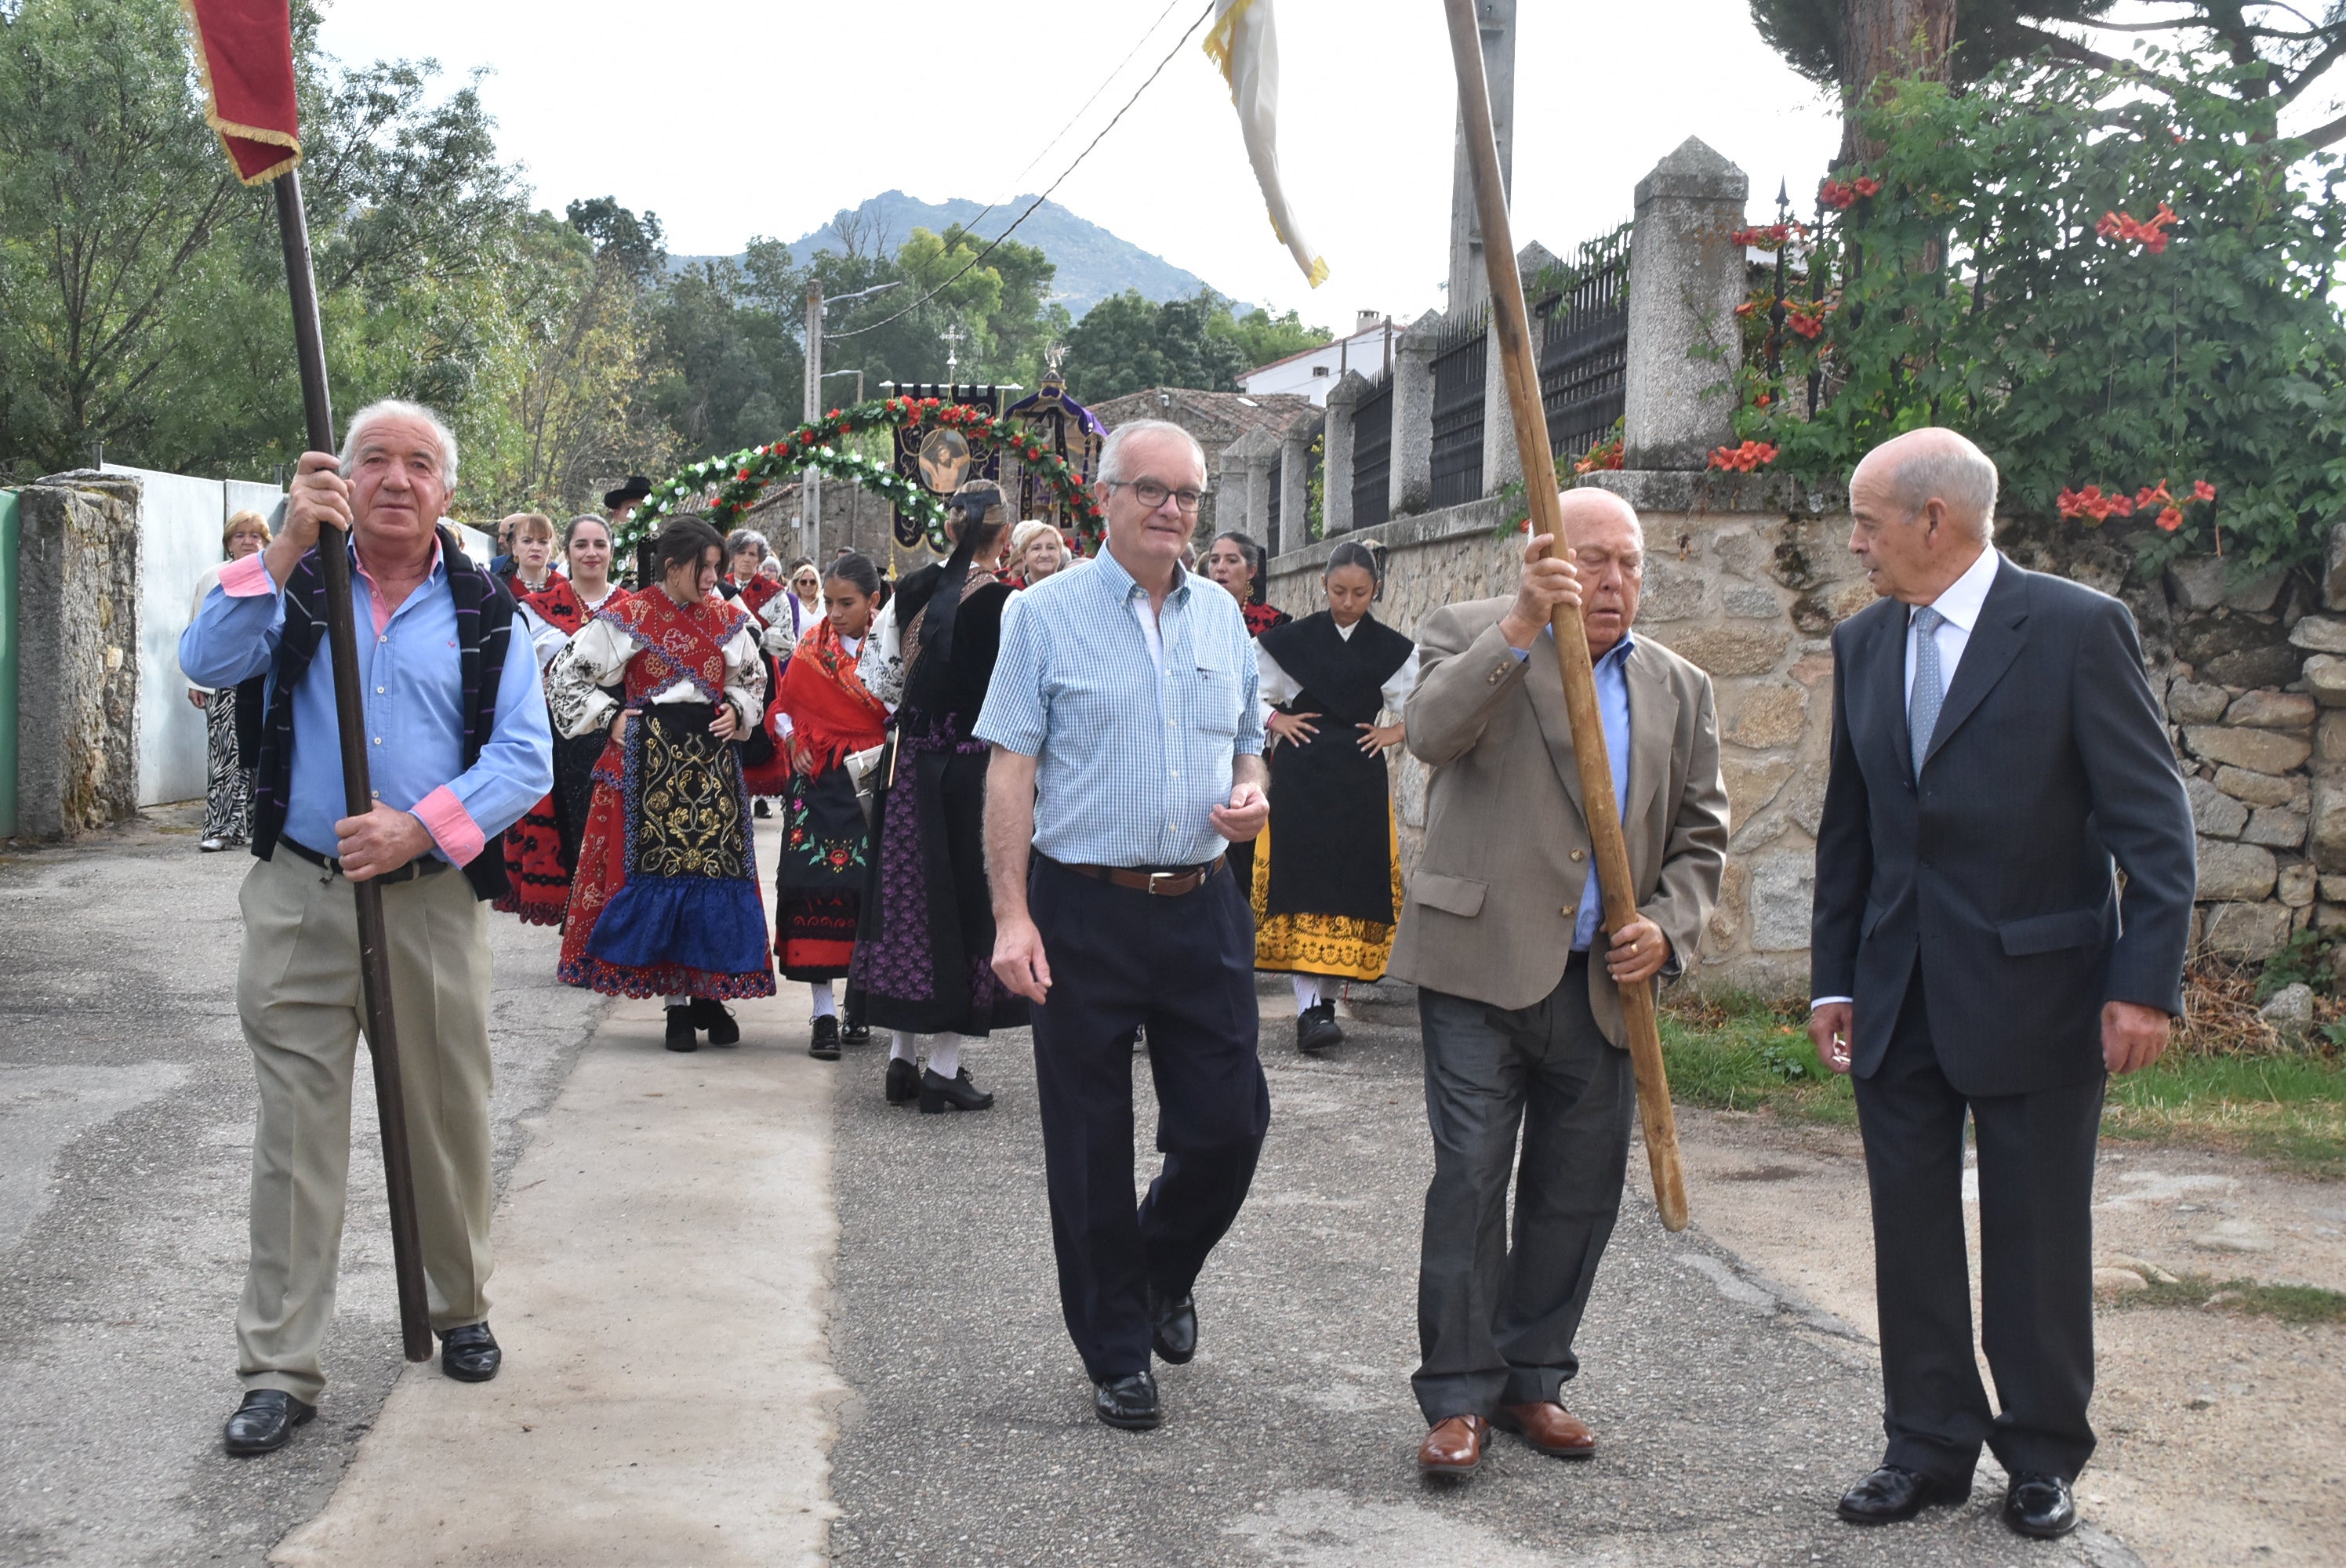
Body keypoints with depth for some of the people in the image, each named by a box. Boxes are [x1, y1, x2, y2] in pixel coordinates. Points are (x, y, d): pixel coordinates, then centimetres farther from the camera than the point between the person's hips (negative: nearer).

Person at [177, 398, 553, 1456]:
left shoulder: (484, 614, 5)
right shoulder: (294, 583, 5)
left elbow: (526, 759, -3)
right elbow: (206, 664, -13)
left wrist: (420, 828, -16)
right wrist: (284, 550, -21)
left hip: (433, 900, 1)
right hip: (298, 896, -1)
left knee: (449, 1119, 11)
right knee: (296, 1130, 0)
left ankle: (461, 1310, 33)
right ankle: (280, 1368, 6)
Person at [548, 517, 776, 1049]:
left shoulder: (725, 618, 9)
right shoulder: (630, 616, -3)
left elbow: (753, 678, 25)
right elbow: (565, 673, 2)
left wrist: (737, 709, 6)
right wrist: (610, 718, -4)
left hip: (711, 756, 4)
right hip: (651, 759, -4)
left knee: (716, 866, 1)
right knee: (659, 864, -3)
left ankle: (709, 994, 10)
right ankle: (677, 1003, 3)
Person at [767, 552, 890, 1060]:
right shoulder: (811, 645, 7)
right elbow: (784, 703, 15)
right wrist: (791, 740, -1)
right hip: (818, 784, 2)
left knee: (867, 889, 2)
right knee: (816, 888, -4)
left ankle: (859, 1003, 19)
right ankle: (824, 1013, -1)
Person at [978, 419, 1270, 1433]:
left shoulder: (1222, 616, 11)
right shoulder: (1047, 614, -2)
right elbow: (1011, 772, -6)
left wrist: (1252, 795, -2)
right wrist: (1012, 916, -13)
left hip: (1203, 907, 4)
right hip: (1084, 910, -4)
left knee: (1229, 1122, 3)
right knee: (1091, 1146, 5)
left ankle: (1163, 1270, 33)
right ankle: (1117, 1354, 19)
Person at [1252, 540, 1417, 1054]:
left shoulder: (1392, 650, 5)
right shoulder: (1293, 639, 2)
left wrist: (1396, 731, 1)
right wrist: (1274, 719, -2)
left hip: (1360, 779, 2)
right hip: (1300, 775, -2)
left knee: (1353, 885, 3)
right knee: (1303, 883, -10)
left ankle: (1322, 995, 16)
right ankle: (1310, 1009, -15)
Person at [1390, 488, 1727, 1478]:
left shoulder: (1679, 690, 15)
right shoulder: (1470, 636, 2)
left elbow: (1701, 835, 17)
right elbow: (1431, 731, -18)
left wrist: (1668, 925, -1)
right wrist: (1520, 628, -28)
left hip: (1604, 983, 5)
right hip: (1482, 963, -4)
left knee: (1579, 1192, 9)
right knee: (1470, 1180, -4)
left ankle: (1532, 1377, 24)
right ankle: (1458, 1393, 7)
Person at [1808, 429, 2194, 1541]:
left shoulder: (2077, 629, -10)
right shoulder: (1863, 645, 8)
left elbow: (2152, 817, -10)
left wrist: (2146, 984, -15)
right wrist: (1834, 978, 10)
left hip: (2036, 991, -5)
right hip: (1898, 995, 5)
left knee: (2037, 1234, 7)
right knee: (1911, 1229, 9)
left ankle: (2042, 1454, 22)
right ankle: (1930, 1444, 21)